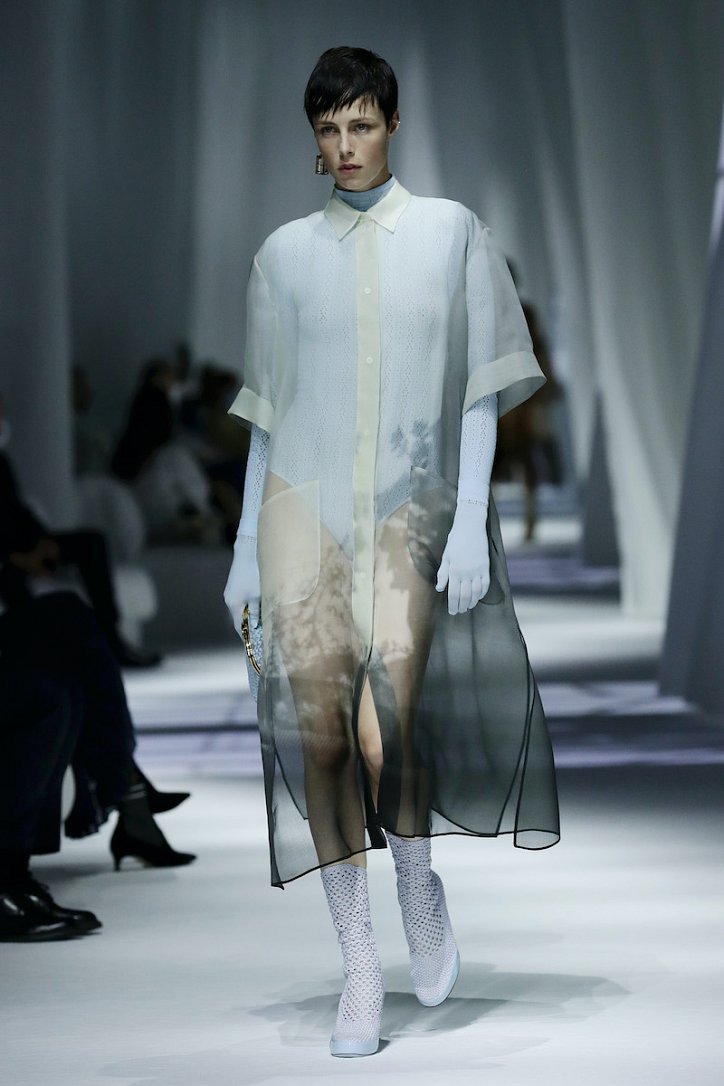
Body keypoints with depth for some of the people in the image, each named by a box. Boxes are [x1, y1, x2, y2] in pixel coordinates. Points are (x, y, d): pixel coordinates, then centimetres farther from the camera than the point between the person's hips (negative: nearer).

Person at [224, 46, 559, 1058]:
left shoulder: (452, 232, 6)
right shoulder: (285, 254, 11)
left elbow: (481, 391, 2)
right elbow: (267, 407, 13)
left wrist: (471, 520, -7)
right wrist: (246, 546, 9)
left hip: (409, 507, -2)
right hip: (305, 502, 2)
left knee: (390, 733, -18)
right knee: (320, 736, -8)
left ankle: (418, 885, 12)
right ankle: (359, 960, 2)